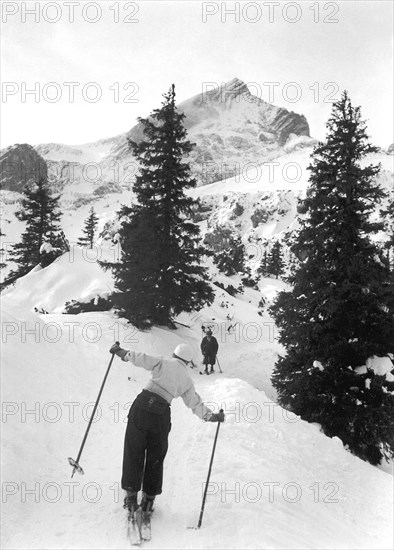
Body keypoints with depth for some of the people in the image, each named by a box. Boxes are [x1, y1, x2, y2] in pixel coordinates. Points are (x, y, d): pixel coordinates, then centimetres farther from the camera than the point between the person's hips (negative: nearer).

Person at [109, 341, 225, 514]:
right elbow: (196, 403, 14)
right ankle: (149, 499, 21)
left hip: (142, 404, -2)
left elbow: (142, 359, -4)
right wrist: (211, 416, 24)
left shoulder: (164, 363, 7)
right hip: (161, 414, 2)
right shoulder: (187, 380, 14)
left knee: (133, 452, 9)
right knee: (155, 457, 17)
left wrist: (122, 352, 5)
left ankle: (131, 494, 10)